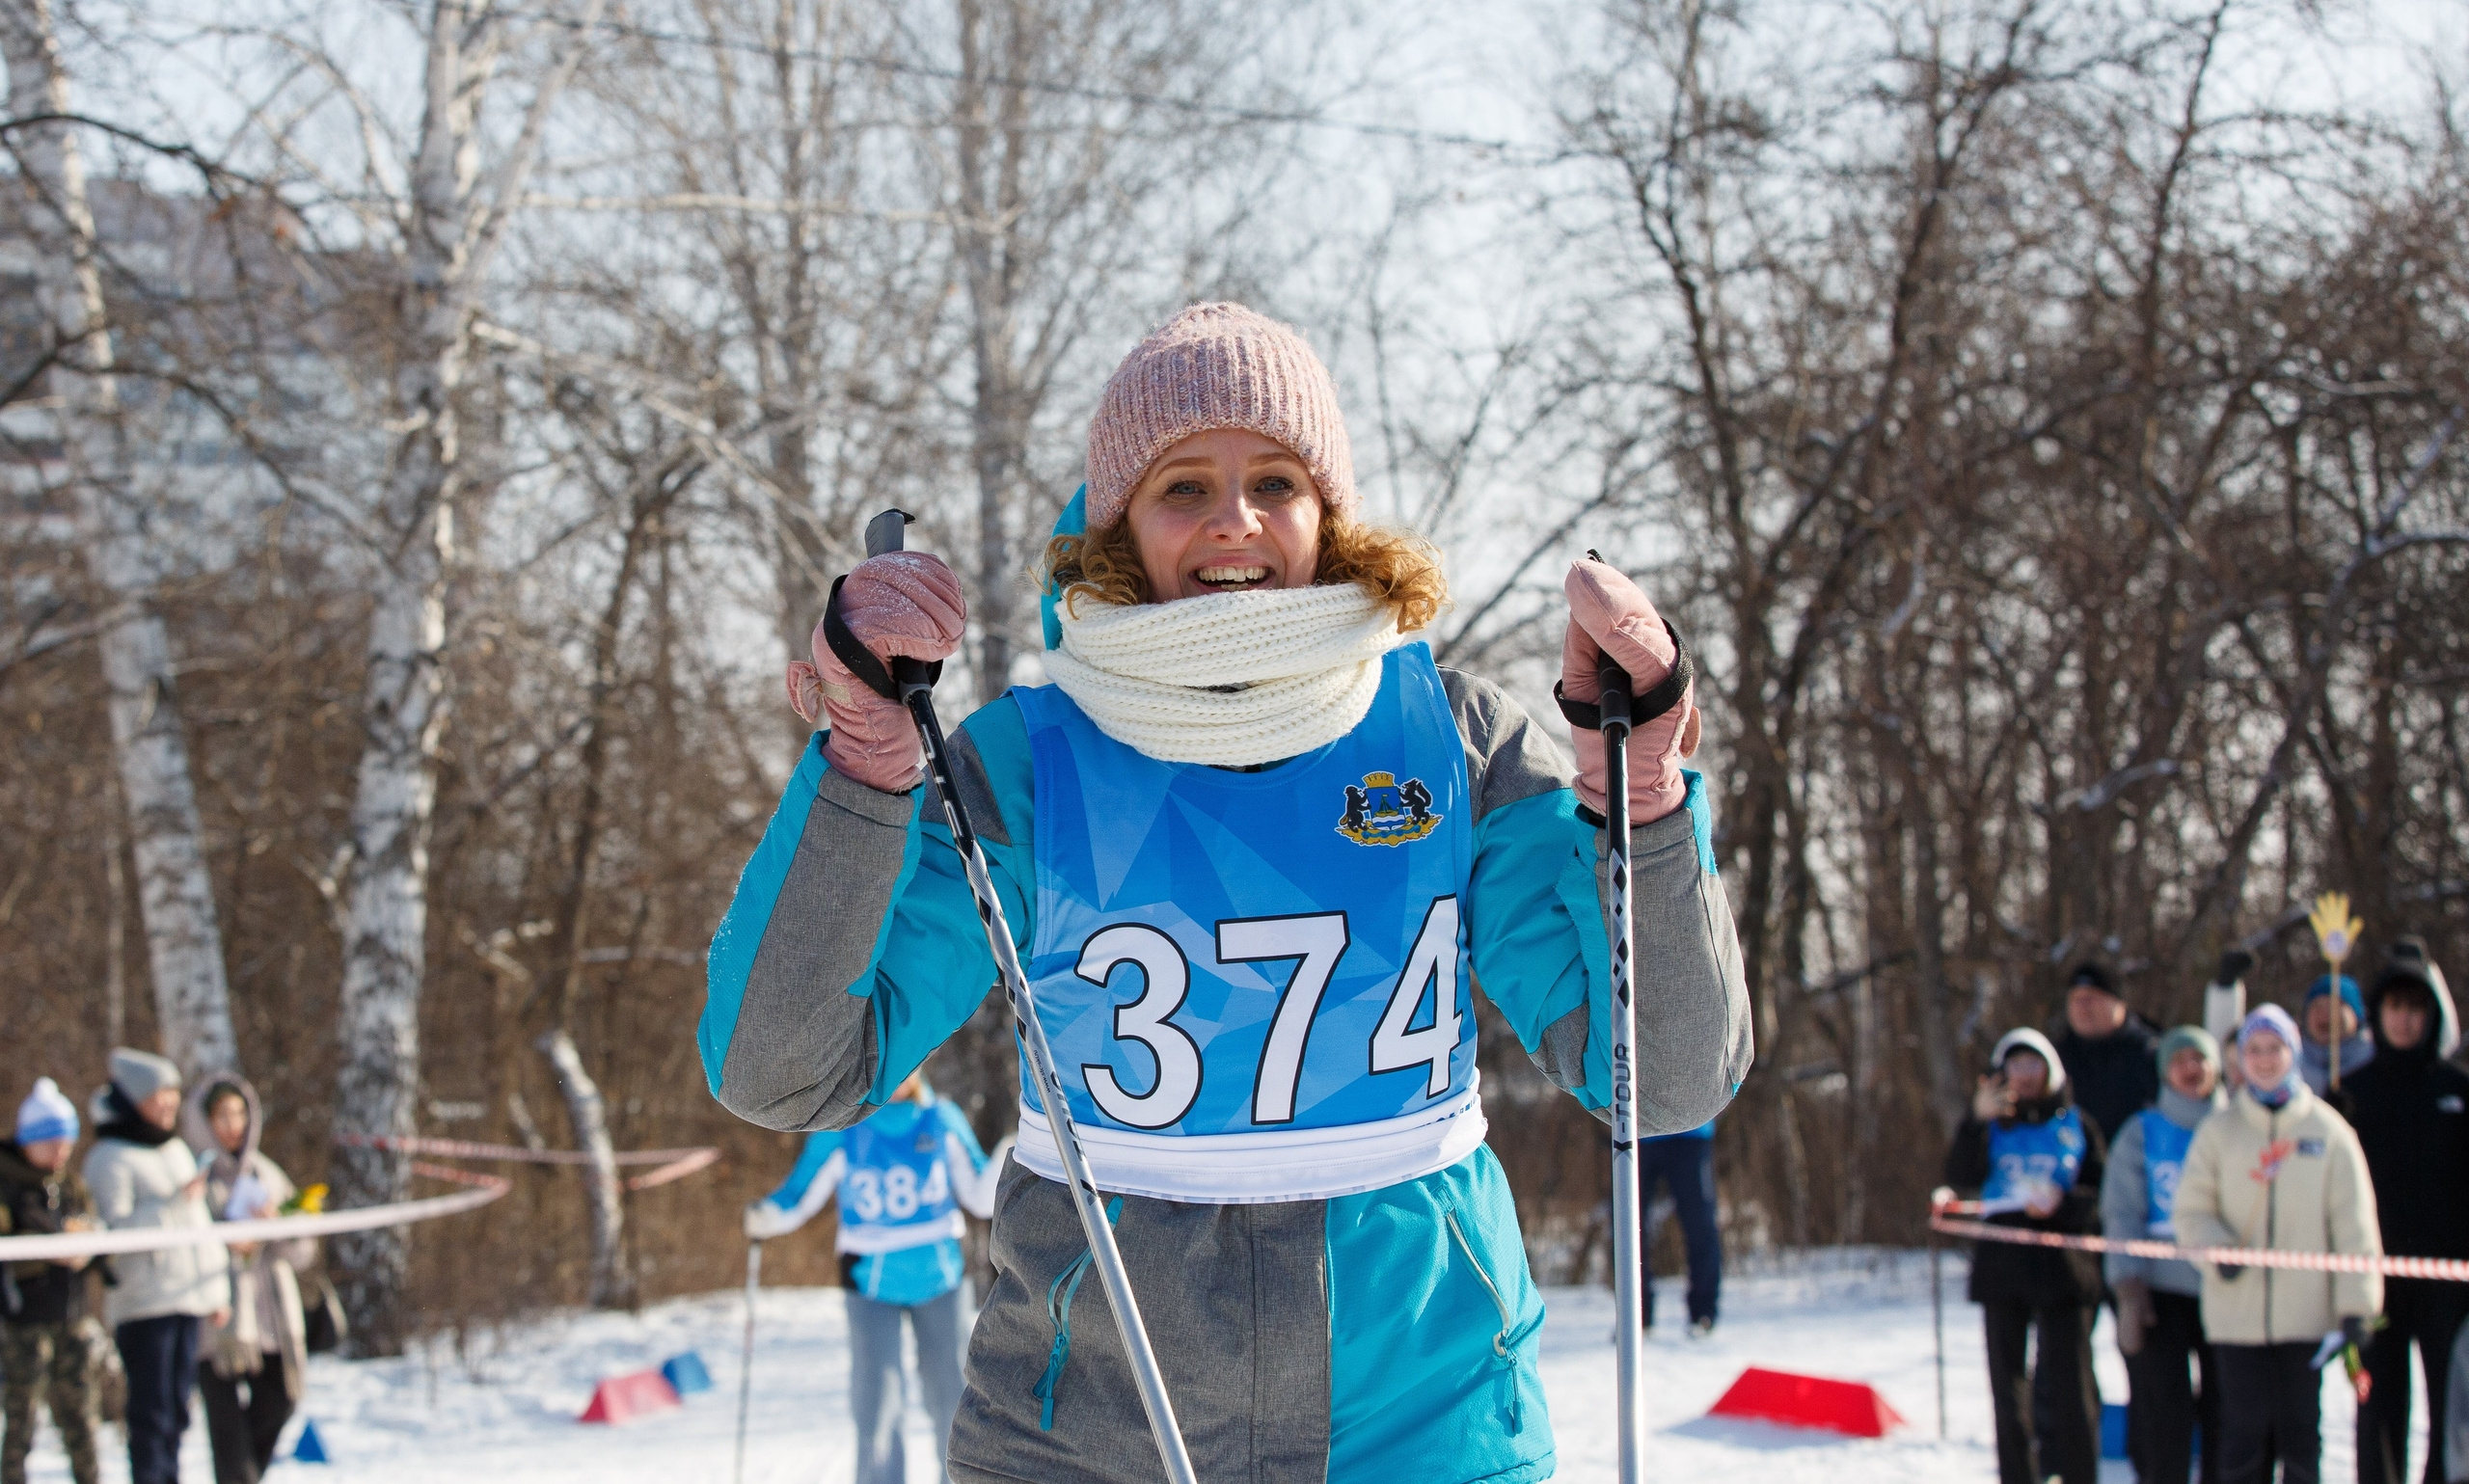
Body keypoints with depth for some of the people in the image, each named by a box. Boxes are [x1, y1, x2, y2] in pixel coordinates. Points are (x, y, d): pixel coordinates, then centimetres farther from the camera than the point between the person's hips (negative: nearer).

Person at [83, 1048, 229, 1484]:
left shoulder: (177, 1150, 19)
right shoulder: (110, 1158, -6)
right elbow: (114, 1229, -17)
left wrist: (217, 1290, 20)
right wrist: (174, 1204, -19)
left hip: (187, 1299, 7)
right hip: (142, 1301, -7)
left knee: (175, 1411, 9)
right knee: (151, 1411, -9)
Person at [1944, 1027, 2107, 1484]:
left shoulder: (2075, 1125, 8)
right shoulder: (1990, 1127, 10)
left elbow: (2101, 1194, 5)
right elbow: (1962, 1180, -7)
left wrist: (2062, 1201, -14)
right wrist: (1977, 1121, -18)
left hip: (2062, 1270, -2)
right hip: (2002, 1269, 2)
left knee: (2068, 1385, -7)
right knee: (2008, 1383, 5)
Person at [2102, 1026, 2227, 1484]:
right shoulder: (2142, 1133, 7)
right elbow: (2121, 1214, 1)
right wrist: (2129, 1291, -9)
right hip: (2161, 1288, -1)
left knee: (2227, 1412, 1)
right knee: (2164, 1415, -6)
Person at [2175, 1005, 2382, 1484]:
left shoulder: (2327, 1131, 3)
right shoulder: (2219, 1132, 5)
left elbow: (2354, 1224, 1)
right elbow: (2192, 1210, 5)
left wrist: (2356, 1305, -5)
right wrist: (2217, 1249, -16)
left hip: (2307, 1315, 0)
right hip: (2238, 1315, 0)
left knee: (2302, 1434, 5)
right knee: (2244, 1432, 0)